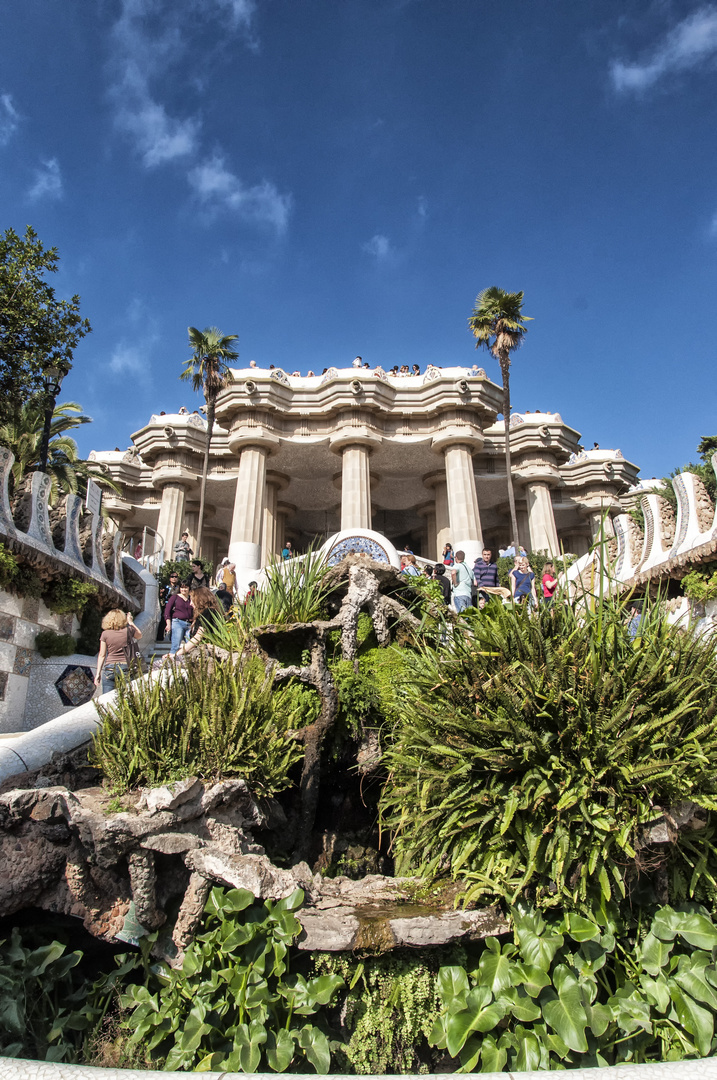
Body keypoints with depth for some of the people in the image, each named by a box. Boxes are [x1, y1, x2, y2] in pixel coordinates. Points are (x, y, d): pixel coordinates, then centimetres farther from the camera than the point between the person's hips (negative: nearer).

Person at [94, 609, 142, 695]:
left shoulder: (105, 634, 1)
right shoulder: (128, 630, 0)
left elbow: (102, 655, 2)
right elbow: (139, 635, 22)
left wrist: (98, 673, 8)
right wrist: (130, 622, 29)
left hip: (109, 668, 0)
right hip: (125, 668, 0)